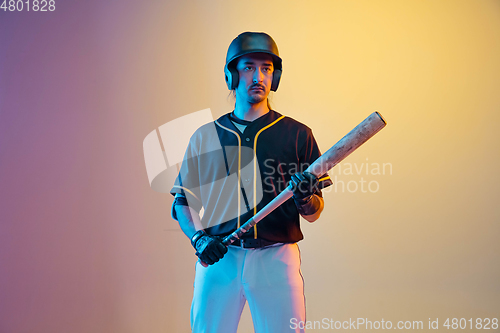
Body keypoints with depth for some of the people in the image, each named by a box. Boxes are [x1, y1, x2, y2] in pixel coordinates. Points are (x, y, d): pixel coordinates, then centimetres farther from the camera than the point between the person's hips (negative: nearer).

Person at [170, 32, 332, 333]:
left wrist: (305, 199, -17)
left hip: (277, 257, -1)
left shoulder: (297, 134, 6)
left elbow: (314, 214, 5)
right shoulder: (204, 137, 10)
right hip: (218, 257, 1)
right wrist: (198, 238, -8)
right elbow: (182, 202, 10)